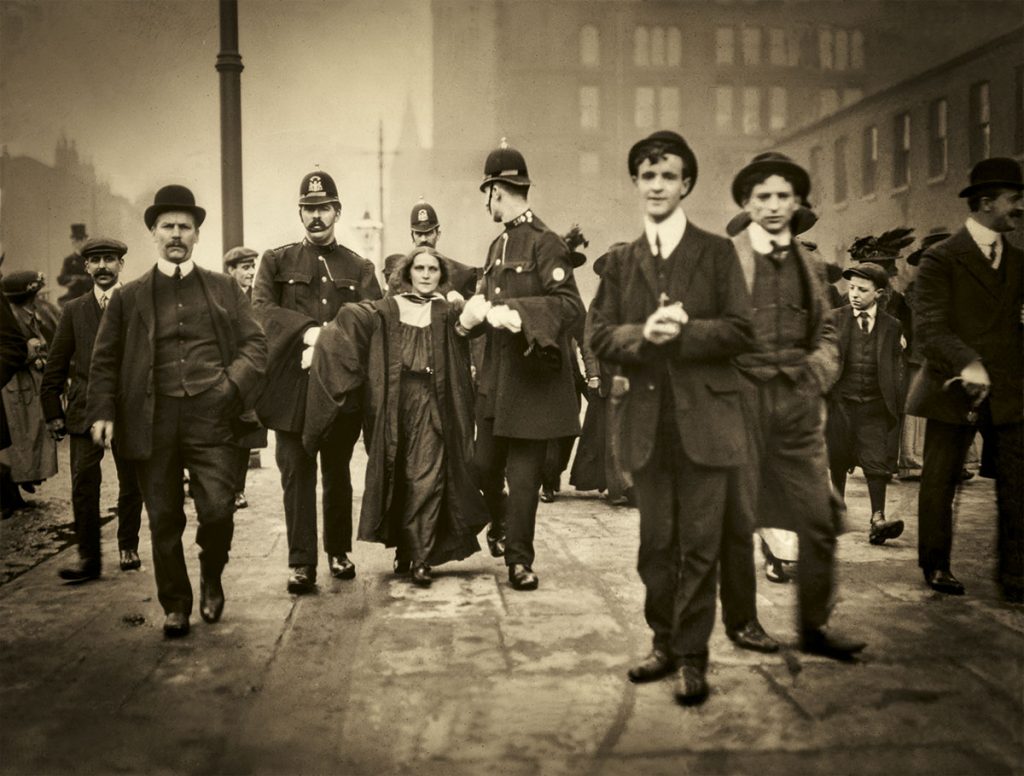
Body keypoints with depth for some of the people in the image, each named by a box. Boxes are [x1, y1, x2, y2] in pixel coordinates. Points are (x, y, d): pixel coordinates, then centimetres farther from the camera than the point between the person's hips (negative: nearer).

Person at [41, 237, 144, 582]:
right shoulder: (74, 311, 9)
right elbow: (56, 366, 10)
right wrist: (53, 411, 5)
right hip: (84, 410, 1)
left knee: (132, 482, 7)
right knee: (84, 483, -3)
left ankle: (128, 547, 23)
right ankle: (88, 557, 4)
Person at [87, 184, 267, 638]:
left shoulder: (225, 290, 13)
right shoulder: (129, 297, 12)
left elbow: (254, 344, 8)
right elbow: (105, 359, 10)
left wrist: (233, 386, -10)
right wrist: (102, 412, -3)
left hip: (211, 417, -1)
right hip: (153, 421, 1)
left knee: (218, 510, -9)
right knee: (164, 520, 6)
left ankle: (211, 579, 21)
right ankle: (174, 605, 23)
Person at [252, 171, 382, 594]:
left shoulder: (359, 268, 11)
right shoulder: (276, 261, 9)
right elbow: (261, 309, -5)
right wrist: (309, 331, -18)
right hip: (291, 384, -1)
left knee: (337, 472, 11)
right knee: (297, 473, -2)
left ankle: (339, 551, 25)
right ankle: (301, 563, 4)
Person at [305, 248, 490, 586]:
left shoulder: (447, 312, 10)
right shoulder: (387, 310, 8)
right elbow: (350, 317, -5)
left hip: (432, 405, -1)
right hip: (395, 403, 1)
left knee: (426, 478, -6)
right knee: (396, 476, 7)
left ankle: (421, 557, 0)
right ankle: (403, 547, 24)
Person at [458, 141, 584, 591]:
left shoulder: (544, 243, -10)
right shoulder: (498, 246, 15)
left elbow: (570, 305, -17)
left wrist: (518, 314, -26)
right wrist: (476, 312, 0)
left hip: (534, 380, -7)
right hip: (495, 380, 7)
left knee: (524, 473, 0)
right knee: (485, 465, 13)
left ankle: (519, 559, 14)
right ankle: (501, 524, 41)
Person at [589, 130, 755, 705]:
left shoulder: (717, 253, 5)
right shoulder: (620, 262, 14)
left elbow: (740, 331, -3)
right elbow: (601, 338, 6)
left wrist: (681, 332, -15)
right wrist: (643, 334, -13)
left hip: (704, 417, -3)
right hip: (647, 420, 3)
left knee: (700, 544, -1)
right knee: (656, 543, 10)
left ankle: (693, 657, 10)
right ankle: (665, 644, 24)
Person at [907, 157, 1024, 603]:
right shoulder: (941, 260, -4)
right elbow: (929, 330, -14)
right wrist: (968, 365, -29)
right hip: (953, 391, -4)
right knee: (939, 483, 6)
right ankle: (936, 567, 23)